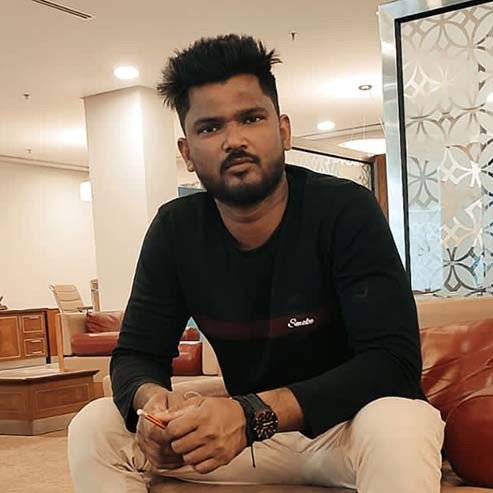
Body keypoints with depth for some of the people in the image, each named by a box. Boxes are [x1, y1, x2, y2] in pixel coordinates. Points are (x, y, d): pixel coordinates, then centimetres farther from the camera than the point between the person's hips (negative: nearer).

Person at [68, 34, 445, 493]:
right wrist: (152, 402, -29)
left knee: (401, 428, -38)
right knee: (94, 428, -10)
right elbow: (136, 354, -3)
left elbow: (394, 361, -26)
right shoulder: (174, 229, -7)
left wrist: (253, 414, -39)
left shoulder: (345, 210, -20)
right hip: (246, 418, 4)